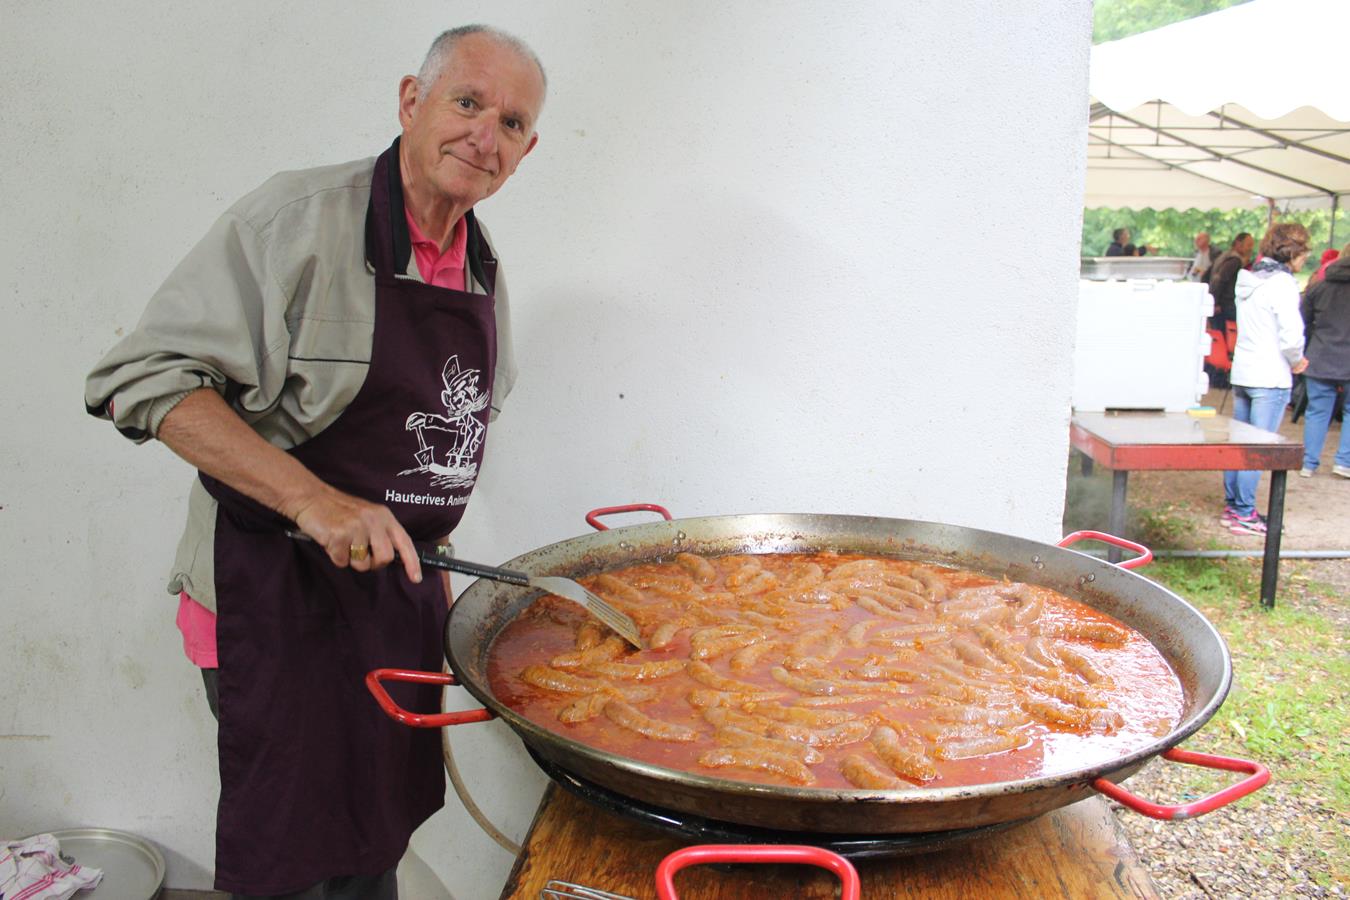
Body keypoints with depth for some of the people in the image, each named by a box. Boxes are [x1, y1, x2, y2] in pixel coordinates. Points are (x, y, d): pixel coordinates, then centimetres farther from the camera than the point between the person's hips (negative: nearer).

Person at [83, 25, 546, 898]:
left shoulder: (484, 266, 7)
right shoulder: (300, 219, -15)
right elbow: (144, 378, -19)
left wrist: (426, 552, 16)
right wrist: (315, 501, -27)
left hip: (401, 580, 7)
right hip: (282, 592, -6)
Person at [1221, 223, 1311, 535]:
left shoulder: (1249, 280, 10)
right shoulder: (1282, 284, -14)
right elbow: (1292, 336, -20)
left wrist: (1291, 358, 13)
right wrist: (1296, 361, -1)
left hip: (1242, 372, 8)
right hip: (1271, 378, -8)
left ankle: (1232, 504, 22)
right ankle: (1243, 513, 1)